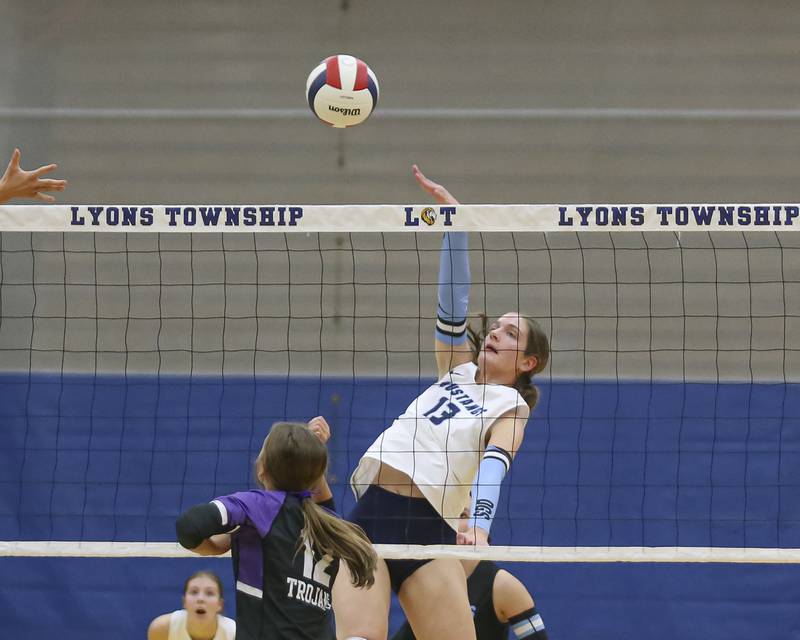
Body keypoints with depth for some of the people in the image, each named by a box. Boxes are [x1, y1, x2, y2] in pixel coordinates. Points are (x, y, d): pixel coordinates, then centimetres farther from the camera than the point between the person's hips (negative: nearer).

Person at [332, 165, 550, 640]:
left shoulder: (512, 407, 8)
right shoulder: (459, 371, 23)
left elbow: (494, 463, -11)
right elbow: (453, 301, 13)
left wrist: (480, 525, -30)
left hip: (429, 527, -4)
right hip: (371, 513, 4)